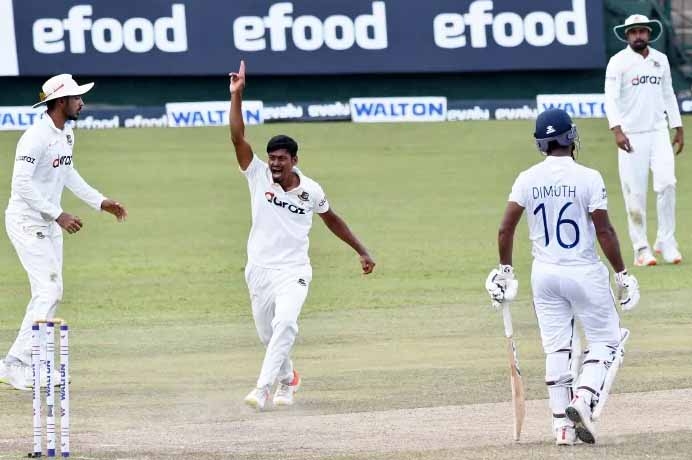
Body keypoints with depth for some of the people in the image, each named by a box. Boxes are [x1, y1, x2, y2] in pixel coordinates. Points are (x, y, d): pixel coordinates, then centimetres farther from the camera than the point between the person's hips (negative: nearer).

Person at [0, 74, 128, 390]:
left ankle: (26, 365, 16)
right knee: (48, 290, -14)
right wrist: (58, 215, -30)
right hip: (27, 221, -10)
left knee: (51, 293, 10)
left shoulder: (67, 133, 7)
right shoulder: (37, 137, -22)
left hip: (50, 223, 10)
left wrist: (100, 202, 17)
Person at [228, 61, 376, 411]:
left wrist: (361, 251, 18)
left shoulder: (311, 190, -1)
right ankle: (287, 379, 39)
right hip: (259, 270, 2)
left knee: (284, 324, -24)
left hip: (293, 271, -2)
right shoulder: (258, 177, -4)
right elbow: (238, 138, -14)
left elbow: (332, 220, 16)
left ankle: (263, 388, -31)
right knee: (267, 333, 11)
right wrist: (236, 95, -25)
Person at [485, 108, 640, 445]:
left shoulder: (527, 179, -1)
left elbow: (505, 230, -2)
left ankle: (562, 424, 6)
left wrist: (505, 271, 11)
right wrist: (622, 274, -4)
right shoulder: (587, 178, -12)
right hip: (585, 273, -4)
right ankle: (584, 398, -14)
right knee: (605, 340, 9)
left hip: (544, 275, 4)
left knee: (556, 349, 9)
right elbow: (604, 231, -13)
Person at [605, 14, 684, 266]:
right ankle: (641, 248, 4)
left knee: (666, 183, -11)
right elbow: (611, 98, -13)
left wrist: (678, 128, 17)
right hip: (631, 136, -3)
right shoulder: (618, 62, -5)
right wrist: (617, 130, -26)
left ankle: (666, 242, -2)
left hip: (659, 132, 3)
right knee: (635, 193, -4)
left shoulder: (661, 60, 11)